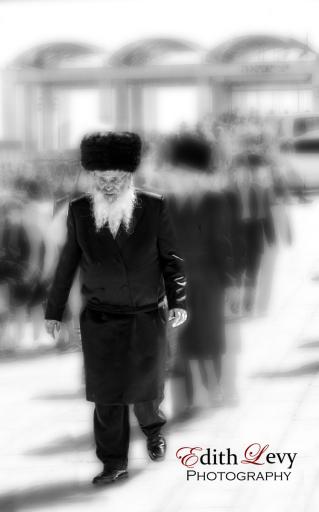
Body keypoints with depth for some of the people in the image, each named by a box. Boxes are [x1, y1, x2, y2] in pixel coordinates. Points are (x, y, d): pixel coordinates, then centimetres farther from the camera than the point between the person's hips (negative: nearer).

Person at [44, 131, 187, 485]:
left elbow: (170, 258, -1)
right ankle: (114, 463, 10)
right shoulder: (79, 211, -5)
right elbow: (67, 265, 3)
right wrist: (54, 310, 7)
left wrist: (178, 301, -8)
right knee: (107, 393, -1)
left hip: (147, 318, 0)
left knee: (145, 384, 13)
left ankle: (153, 428, 45)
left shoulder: (154, 207, -8)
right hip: (101, 320, 0)